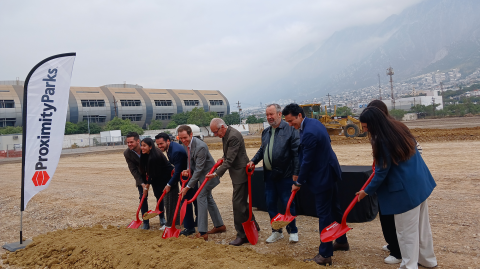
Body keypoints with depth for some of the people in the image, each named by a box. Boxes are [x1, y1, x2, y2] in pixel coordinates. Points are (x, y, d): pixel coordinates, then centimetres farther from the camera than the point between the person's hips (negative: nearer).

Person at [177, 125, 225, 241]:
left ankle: (202, 232, -10)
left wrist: (188, 187, -29)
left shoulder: (200, 147, -32)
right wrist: (188, 170, -10)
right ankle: (219, 225, 31)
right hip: (201, 174, 10)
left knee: (201, 197, -14)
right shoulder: (186, 144, -5)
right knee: (208, 197, 17)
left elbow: (199, 169, -31)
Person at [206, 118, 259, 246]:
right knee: (241, 202, 18)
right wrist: (223, 157, 5)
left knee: (238, 204, -6)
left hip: (241, 174, -10)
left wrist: (217, 173, -25)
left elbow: (230, 160, -25)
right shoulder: (225, 135, 10)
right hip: (237, 174, 10)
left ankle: (242, 235, 4)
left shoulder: (233, 136, -22)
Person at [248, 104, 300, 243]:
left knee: (288, 204, 2)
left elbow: (297, 152, -11)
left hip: (285, 175, -6)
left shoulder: (290, 130, -8)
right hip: (269, 175, 7)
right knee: (270, 204, 11)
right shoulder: (266, 132, 13)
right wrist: (253, 161, 6)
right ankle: (276, 231, 27)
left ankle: (293, 231, 21)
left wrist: (296, 172, -14)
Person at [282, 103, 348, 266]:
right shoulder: (313, 122, 4)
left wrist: (299, 183, -9)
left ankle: (325, 255, 8)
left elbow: (307, 161, -22)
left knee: (324, 214, -2)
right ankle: (342, 241, 39)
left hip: (322, 177, -10)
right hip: (329, 172, 10)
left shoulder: (308, 133, -27)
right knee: (334, 208, 22)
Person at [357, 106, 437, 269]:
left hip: (406, 190, -10)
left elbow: (381, 173, -17)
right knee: (422, 225, 22)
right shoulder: (397, 129, 2)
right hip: (421, 183, 10)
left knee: (407, 231, 2)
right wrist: (379, 163, 19)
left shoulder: (382, 141, -23)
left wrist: (367, 191, -4)